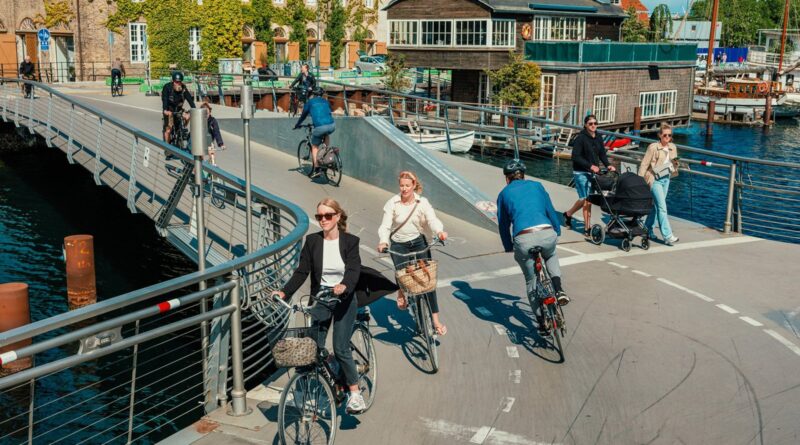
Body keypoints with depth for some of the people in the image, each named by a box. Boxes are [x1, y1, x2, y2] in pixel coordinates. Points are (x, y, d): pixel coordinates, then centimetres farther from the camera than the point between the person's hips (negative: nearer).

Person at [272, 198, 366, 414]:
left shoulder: (350, 241, -7)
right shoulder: (312, 241, 0)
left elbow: (353, 270, -18)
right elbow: (302, 271, -2)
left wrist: (344, 286, -40)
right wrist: (284, 292, -15)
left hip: (343, 300, -3)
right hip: (320, 300, 3)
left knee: (341, 349, -6)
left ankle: (355, 392, 10)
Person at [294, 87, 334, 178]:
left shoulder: (310, 101, 15)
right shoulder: (325, 101, 25)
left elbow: (304, 115, 23)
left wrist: (297, 125, 39)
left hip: (320, 127, -3)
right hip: (332, 126, 4)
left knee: (315, 147, 14)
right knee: (326, 133, 38)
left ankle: (316, 169, 5)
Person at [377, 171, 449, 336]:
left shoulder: (422, 203, -7)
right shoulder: (392, 203, -10)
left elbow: (432, 219, -19)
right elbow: (385, 226, -14)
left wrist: (440, 231, -41)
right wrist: (383, 241, -34)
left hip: (418, 242, 1)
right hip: (398, 245, -1)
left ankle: (436, 320, 2)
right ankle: (401, 292, 28)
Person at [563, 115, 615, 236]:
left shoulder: (598, 138, 8)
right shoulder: (581, 138, -11)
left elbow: (602, 154, 12)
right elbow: (576, 157, -16)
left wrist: (608, 165, -7)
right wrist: (590, 166, -23)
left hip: (593, 172, 7)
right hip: (581, 172, -6)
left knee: (588, 199, 9)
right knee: (585, 199, -9)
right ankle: (587, 227, 0)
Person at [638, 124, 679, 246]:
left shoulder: (672, 147, 6)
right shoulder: (653, 147, -12)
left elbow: (674, 163, 18)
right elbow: (644, 164, -11)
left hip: (666, 179, 7)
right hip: (655, 180, -6)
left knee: (656, 206, 15)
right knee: (662, 207, -10)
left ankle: (647, 229, 32)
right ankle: (668, 236, -10)